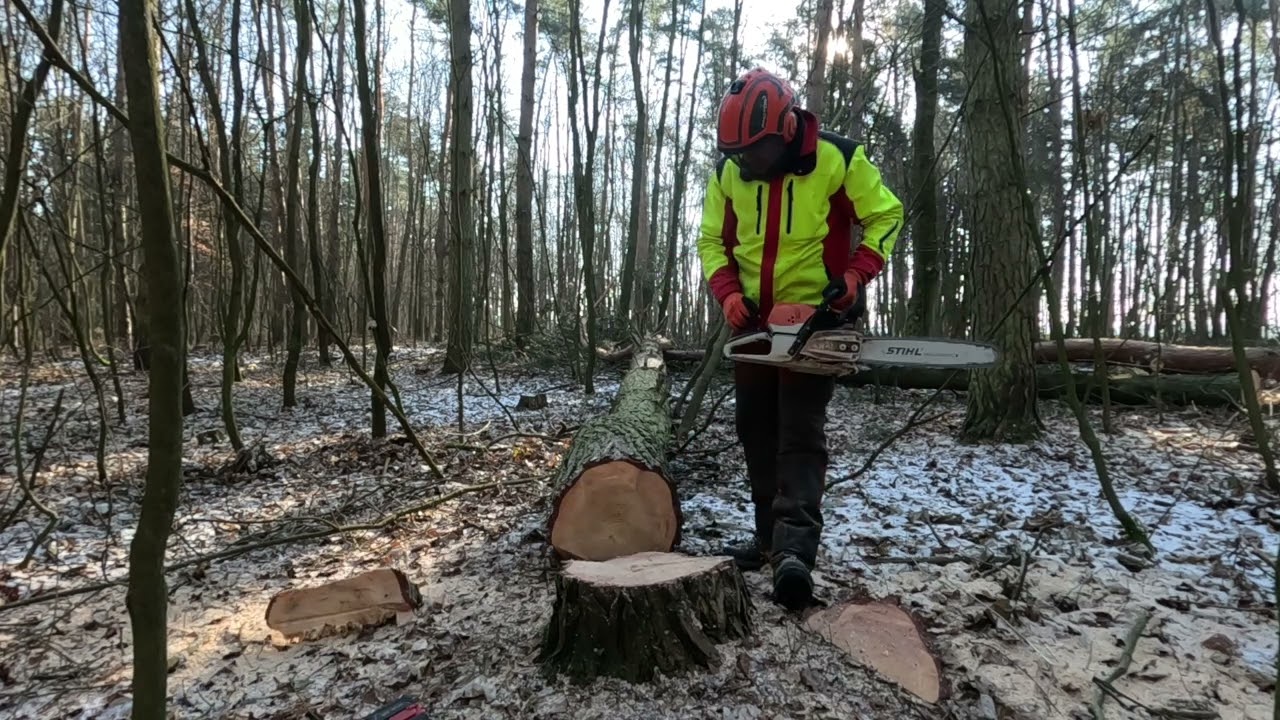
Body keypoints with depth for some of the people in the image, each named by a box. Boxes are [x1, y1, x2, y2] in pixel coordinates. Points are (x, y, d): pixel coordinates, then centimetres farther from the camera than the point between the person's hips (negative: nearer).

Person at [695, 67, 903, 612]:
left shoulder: (837, 159, -13)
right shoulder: (728, 172, -3)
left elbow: (885, 216, -4)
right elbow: (712, 241, 3)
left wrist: (856, 275, -18)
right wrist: (729, 296, -13)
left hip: (816, 320, -5)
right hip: (755, 324, 5)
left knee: (800, 432, -13)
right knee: (756, 428, 9)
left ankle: (795, 550, -16)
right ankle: (770, 534, 21)